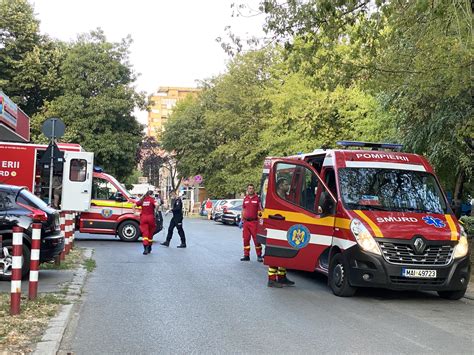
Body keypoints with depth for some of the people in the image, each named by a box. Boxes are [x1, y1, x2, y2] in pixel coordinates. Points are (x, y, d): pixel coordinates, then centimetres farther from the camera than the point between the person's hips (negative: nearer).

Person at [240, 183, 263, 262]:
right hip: (246, 222, 5)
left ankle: (259, 256, 3)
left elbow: (260, 210, -3)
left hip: (254, 222, -5)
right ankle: (246, 255, 16)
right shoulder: (245, 199, 13)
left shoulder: (257, 198, -2)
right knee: (246, 239, 8)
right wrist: (242, 220, 12)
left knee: (256, 239, -4)